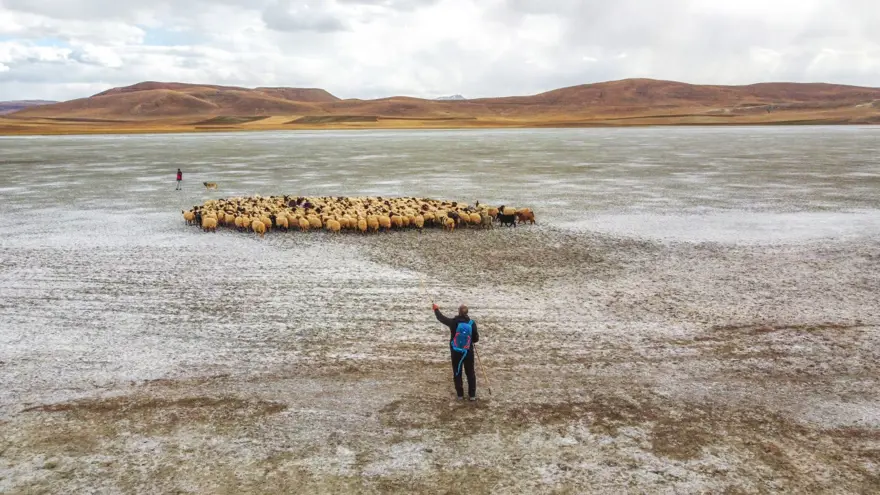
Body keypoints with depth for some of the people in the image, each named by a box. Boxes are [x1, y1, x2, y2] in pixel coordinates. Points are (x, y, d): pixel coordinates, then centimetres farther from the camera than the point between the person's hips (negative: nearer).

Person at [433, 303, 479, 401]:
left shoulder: (453, 322, -12)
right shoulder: (472, 323, -11)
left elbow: (441, 318, 5)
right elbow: (476, 339, -6)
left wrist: (436, 309, 24)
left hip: (455, 352, 0)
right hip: (468, 351, 0)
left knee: (457, 373, 13)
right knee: (470, 373, 13)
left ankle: (460, 394, 18)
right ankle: (472, 395, 16)